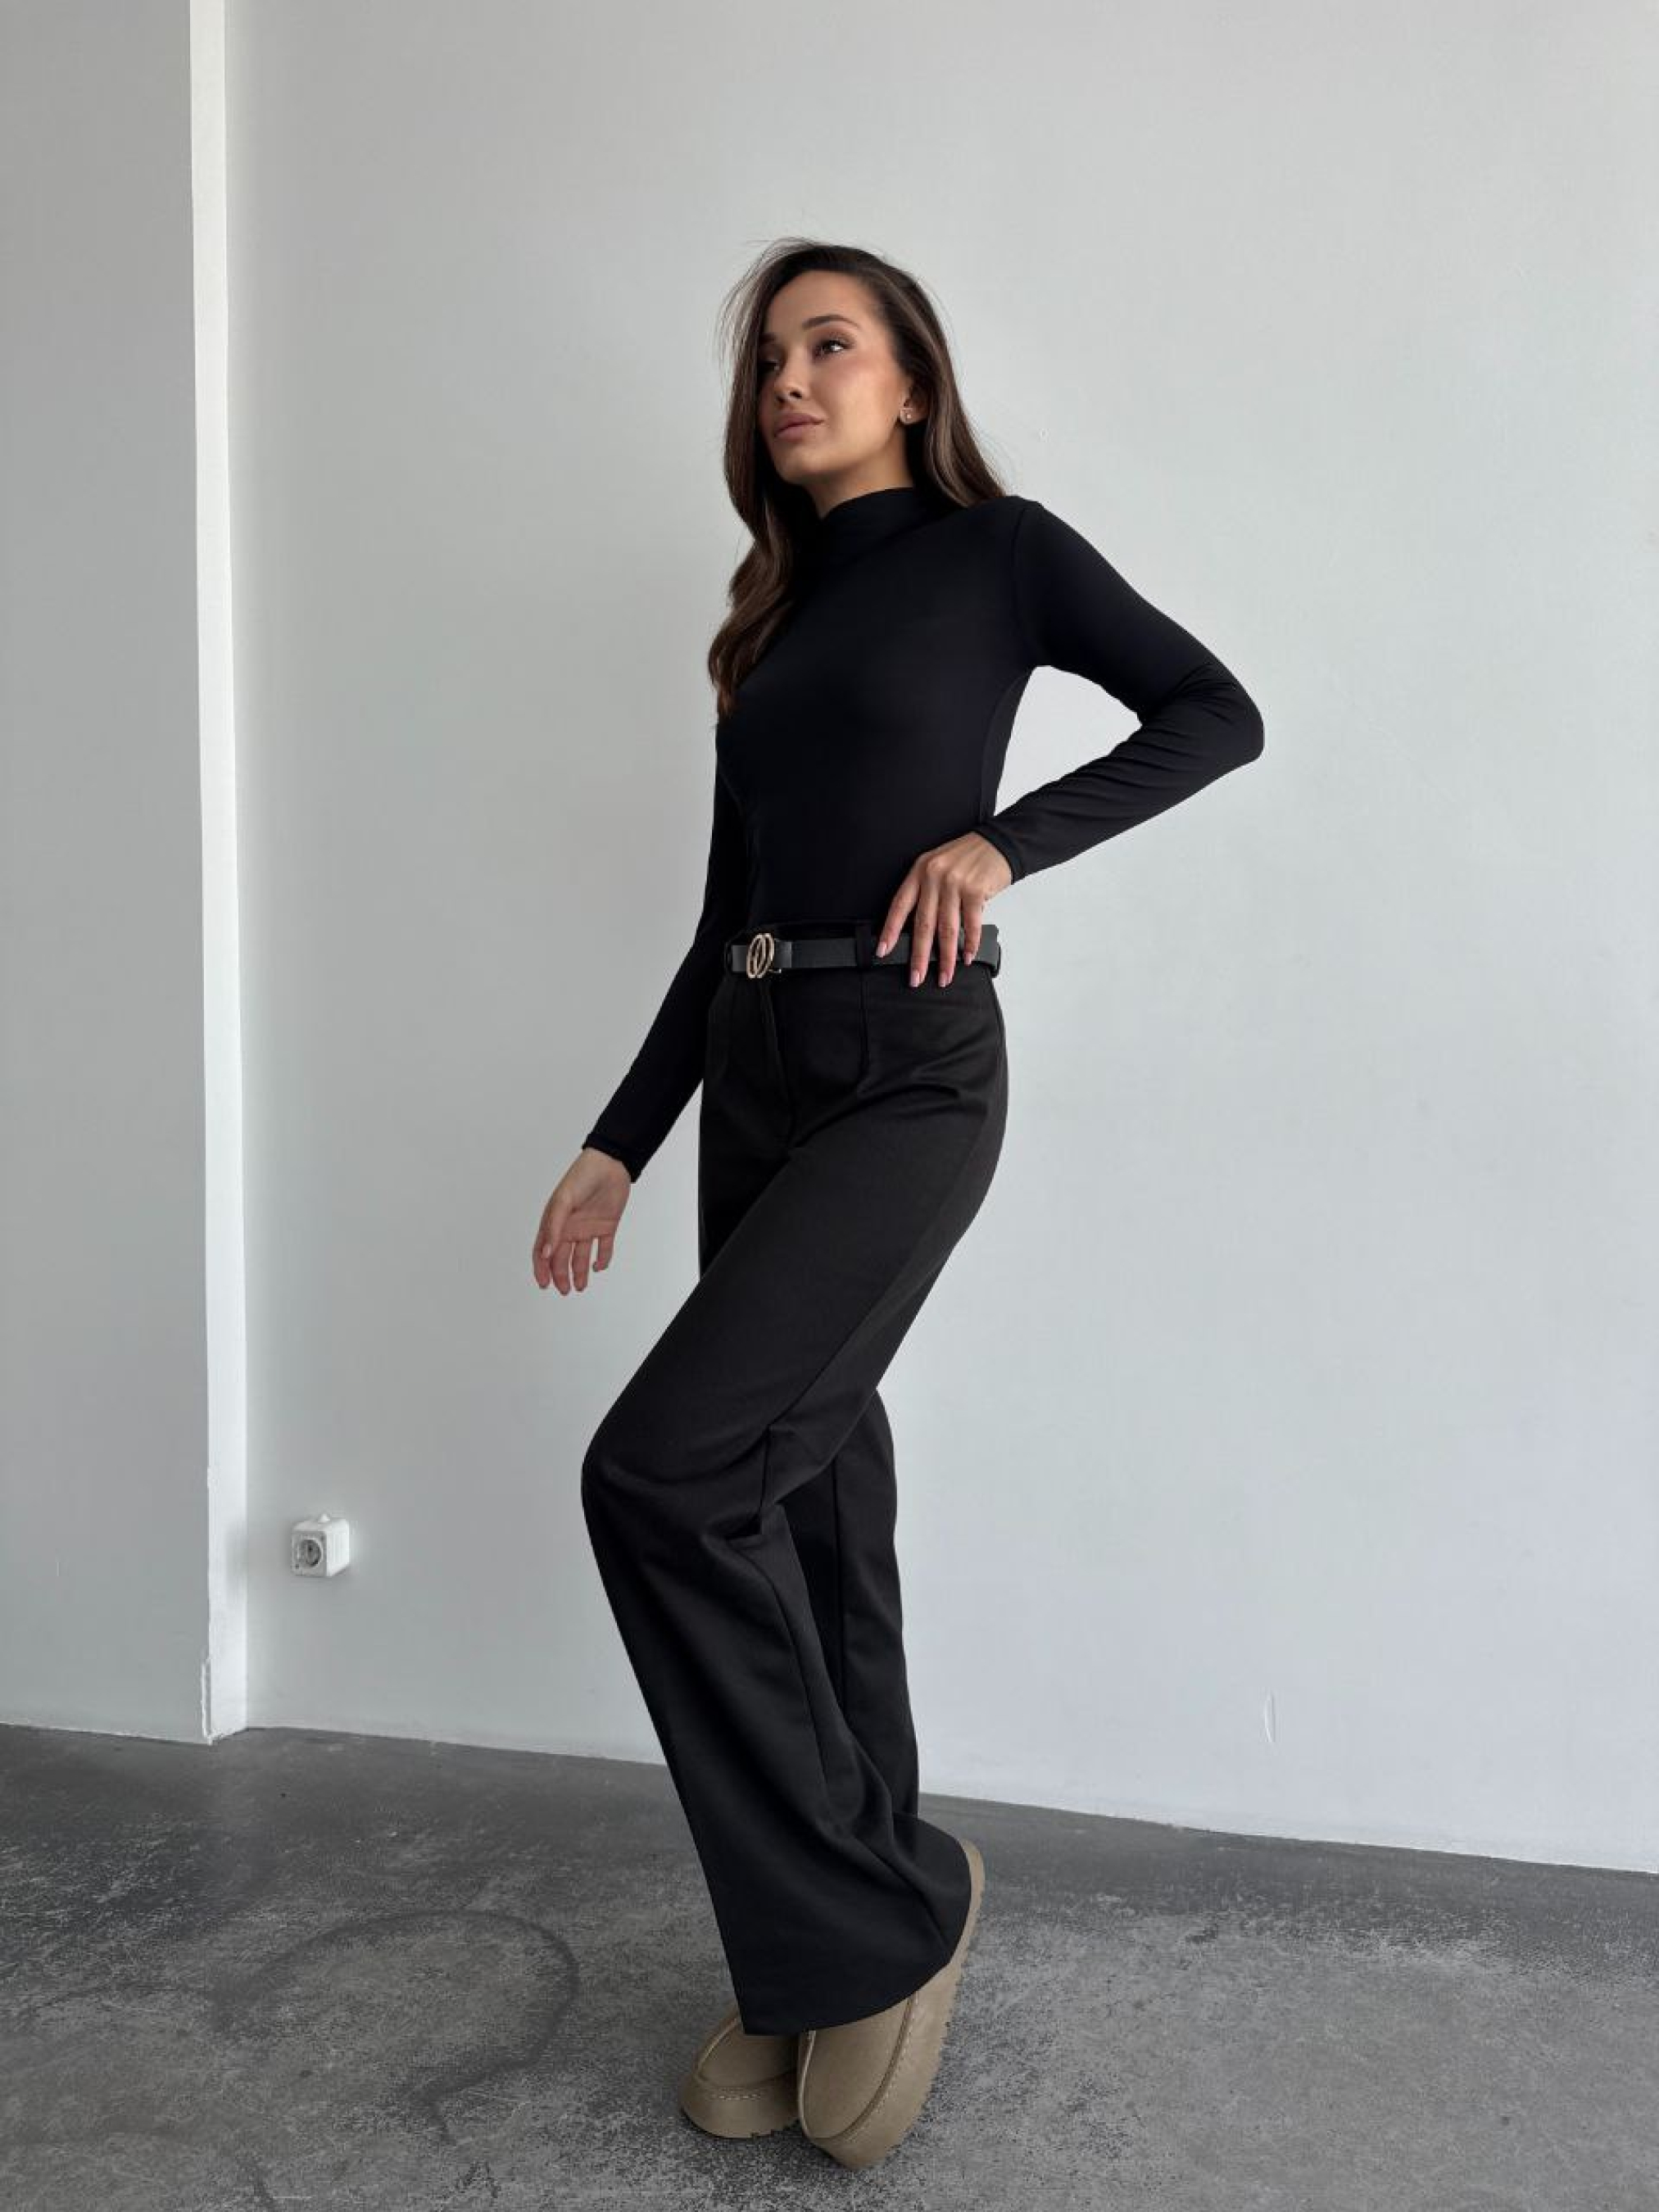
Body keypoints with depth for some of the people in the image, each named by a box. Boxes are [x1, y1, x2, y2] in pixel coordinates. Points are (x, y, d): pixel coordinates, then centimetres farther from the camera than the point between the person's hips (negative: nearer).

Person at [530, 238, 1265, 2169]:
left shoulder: (995, 552, 3)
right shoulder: (773, 618, 19)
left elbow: (1217, 716, -1)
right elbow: (725, 915, 17)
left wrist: (1003, 839, -13)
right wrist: (619, 1144, 12)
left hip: (908, 1073, -7)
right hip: (753, 1074, 7)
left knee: (664, 1464, -19)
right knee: (813, 1490, 8)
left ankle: (871, 1915, -1)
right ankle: (829, 1963, 21)